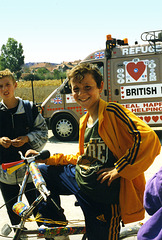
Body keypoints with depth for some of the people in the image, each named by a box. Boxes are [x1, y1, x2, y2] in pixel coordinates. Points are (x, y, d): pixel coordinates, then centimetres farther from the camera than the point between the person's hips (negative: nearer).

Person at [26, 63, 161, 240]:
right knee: (42, 172, 15)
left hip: (103, 191, -8)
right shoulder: (85, 121, 13)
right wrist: (47, 159, 18)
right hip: (79, 178, 8)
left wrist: (119, 168, -22)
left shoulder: (112, 112, -15)